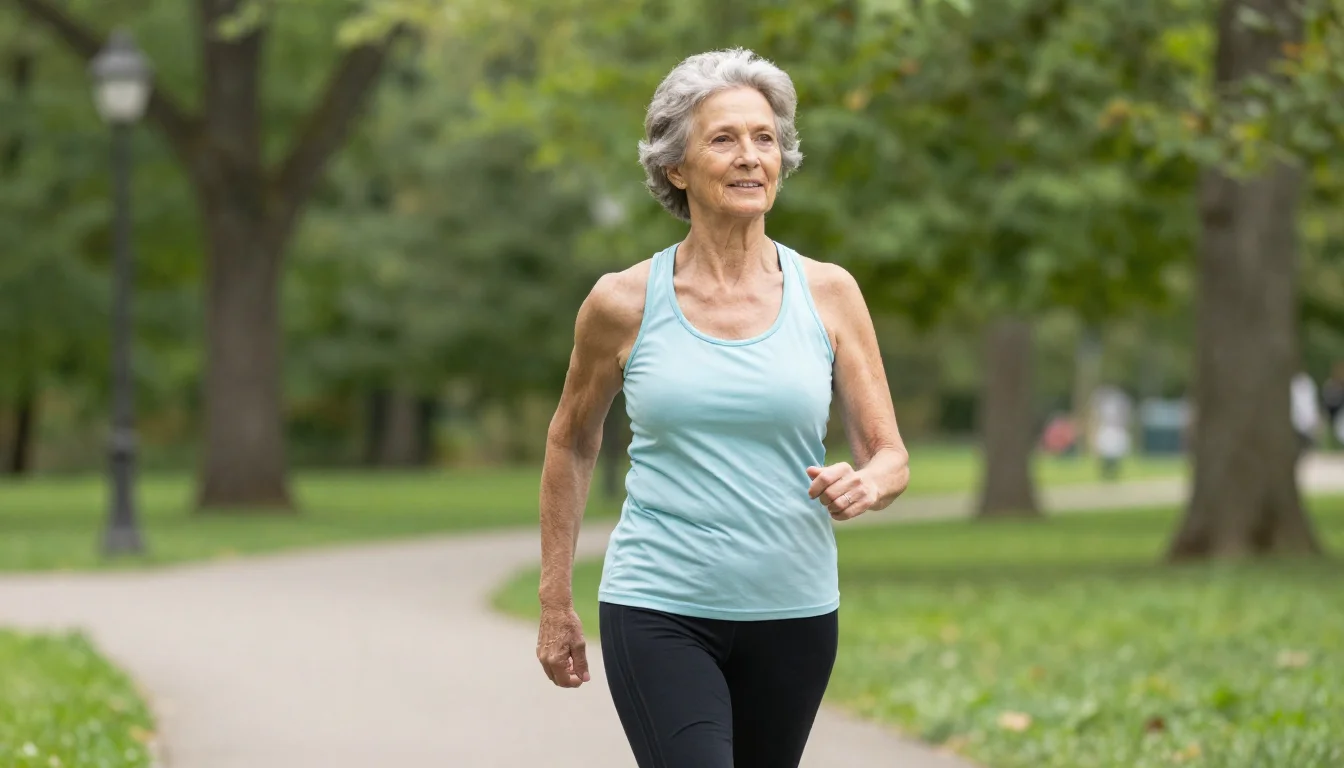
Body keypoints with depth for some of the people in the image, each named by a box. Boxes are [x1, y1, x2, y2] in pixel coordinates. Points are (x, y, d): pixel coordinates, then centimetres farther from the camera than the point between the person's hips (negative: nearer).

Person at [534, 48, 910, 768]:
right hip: (658, 612, -2)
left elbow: (890, 457, 3)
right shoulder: (625, 302, -2)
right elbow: (571, 442, 13)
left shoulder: (828, 293, 1)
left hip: (793, 613, 3)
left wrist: (864, 485, -21)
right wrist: (555, 601, 12)